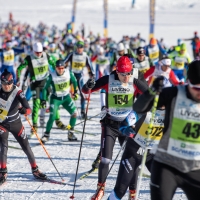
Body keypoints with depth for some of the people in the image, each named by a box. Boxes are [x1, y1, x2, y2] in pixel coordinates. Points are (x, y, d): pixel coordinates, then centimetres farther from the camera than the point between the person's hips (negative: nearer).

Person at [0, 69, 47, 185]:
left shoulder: (17, 93, -20)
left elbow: (29, 110, -29)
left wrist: (24, 110, -48)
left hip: (15, 123, 0)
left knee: (26, 146, 6)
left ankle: (35, 170, 19)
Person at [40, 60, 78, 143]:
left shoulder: (68, 73, -14)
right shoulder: (52, 76, -21)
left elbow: (74, 81, 7)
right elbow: (45, 88, -12)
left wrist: (75, 92, 8)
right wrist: (43, 100, -16)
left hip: (66, 97, 3)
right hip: (55, 98, -3)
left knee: (74, 113, -8)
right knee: (52, 116, -15)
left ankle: (71, 133, 9)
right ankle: (46, 135, 2)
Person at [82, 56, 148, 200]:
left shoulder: (135, 81, -10)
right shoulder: (108, 80, -12)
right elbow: (86, 91, -9)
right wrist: (88, 86, -32)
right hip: (110, 124, -1)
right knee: (105, 159, -2)